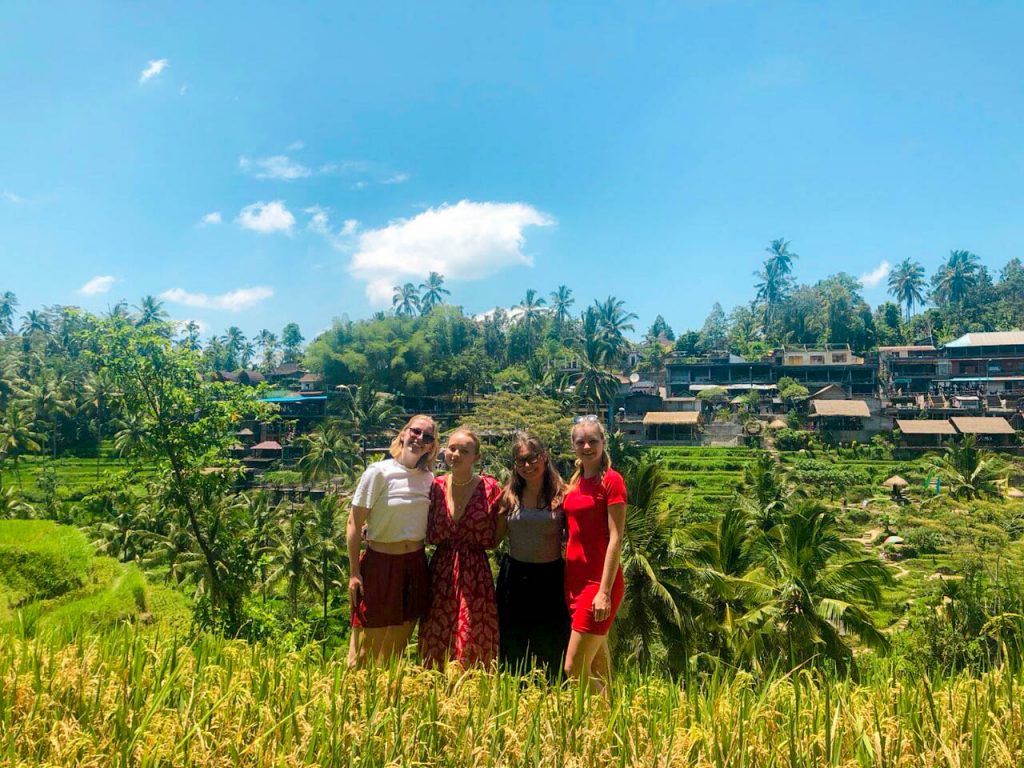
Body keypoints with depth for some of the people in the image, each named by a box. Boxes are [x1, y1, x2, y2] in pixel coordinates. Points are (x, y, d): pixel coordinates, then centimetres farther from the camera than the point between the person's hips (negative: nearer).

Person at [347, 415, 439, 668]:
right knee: (369, 642, 2)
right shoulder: (379, 472, -10)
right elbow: (354, 525, -8)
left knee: (398, 641, 15)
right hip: (380, 562, -5)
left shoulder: (429, 478, 5)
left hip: (415, 564, 5)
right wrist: (355, 573, -10)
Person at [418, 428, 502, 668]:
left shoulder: (490, 488, -5)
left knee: (474, 645, 2)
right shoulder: (436, 486, 3)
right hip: (441, 571, 3)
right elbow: (429, 536, 7)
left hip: (475, 573, -2)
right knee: (437, 640, 8)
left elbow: (492, 539, 1)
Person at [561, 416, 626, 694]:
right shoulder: (575, 481, 12)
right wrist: (566, 581, 11)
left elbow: (616, 539, -14)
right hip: (574, 579, 7)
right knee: (597, 670, 15)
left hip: (599, 582, -7)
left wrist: (605, 592, -19)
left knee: (573, 669, -6)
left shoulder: (611, 480, -9)